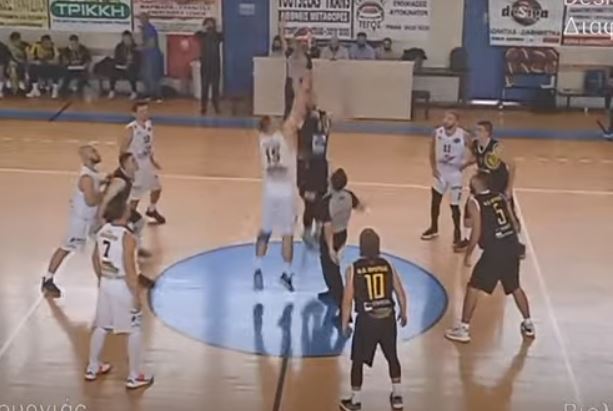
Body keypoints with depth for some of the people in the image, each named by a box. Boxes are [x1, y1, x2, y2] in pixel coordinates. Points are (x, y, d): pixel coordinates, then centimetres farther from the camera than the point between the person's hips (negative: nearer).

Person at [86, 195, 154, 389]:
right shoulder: (127, 237, -23)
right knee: (135, 331, 7)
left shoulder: (103, 231, 0)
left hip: (106, 284, 7)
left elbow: (95, 258, 12)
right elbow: (129, 270, -23)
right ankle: (135, 377, 14)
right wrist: (136, 296, -15)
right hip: (123, 287, -7)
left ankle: (93, 368, 35)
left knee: (101, 327, 21)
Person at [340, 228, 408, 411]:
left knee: (358, 360, 13)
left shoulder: (353, 269, -9)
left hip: (367, 320, -3)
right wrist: (403, 313, 20)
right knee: (392, 356, 21)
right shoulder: (387, 265, -1)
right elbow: (400, 293, 4)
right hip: (388, 318, 3)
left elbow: (347, 300, -8)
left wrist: (345, 323, 4)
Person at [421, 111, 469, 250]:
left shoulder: (463, 136, -21)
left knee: (454, 206, -3)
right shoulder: (437, 133, -10)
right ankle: (433, 229, 37)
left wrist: (464, 165, -16)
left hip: (455, 173, -4)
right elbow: (432, 150, 5)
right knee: (435, 200, 15)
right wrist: (433, 168, -3)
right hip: (440, 171, 4)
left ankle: (457, 236, 11)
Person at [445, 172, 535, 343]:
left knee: (473, 288, 4)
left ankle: (463, 329, 4)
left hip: (494, 250, -6)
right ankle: (528, 324, 33)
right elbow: (514, 224, 13)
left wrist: (468, 254, 1)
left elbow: (476, 233, -10)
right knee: (515, 287, 24)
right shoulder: (500, 197, 13)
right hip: (512, 247, 6)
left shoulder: (474, 202, -5)